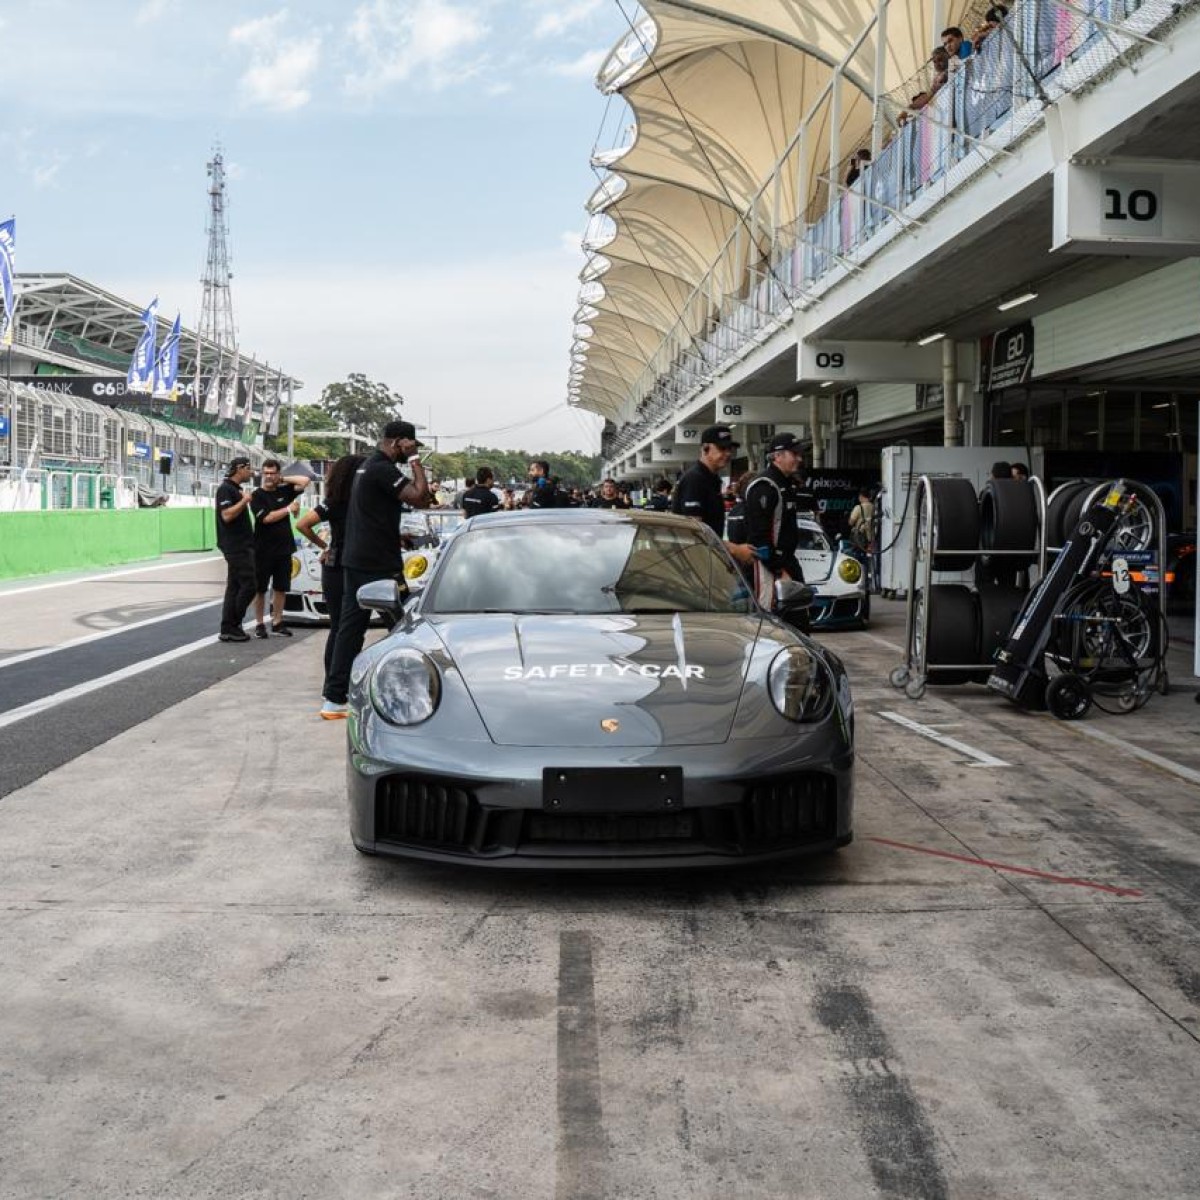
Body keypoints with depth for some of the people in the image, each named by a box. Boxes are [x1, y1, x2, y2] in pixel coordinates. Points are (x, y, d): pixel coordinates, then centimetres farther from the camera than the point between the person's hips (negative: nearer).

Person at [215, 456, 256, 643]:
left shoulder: (237, 489, 19)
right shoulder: (225, 489, -11)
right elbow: (227, 515, -22)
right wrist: (244, 501, -17)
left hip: (241, 545, 10)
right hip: (235, 547, -10)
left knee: (235, 586, 9)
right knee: (249, 585, -10)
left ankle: (228, 629, 10)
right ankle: (232, 625, -3)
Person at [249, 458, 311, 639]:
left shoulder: (284, 491, 8)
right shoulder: (257, 495, -5)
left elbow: (304, 480, 2)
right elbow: (266, 518, -16)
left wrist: (283, 480, 1)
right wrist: (289, 509, -9)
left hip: (284, 548, 4)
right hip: (263, 549, -4)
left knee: (280, 588, 8)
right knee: (260, 589, 3)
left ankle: (277, 623, 15)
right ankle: (259, 624, 11)